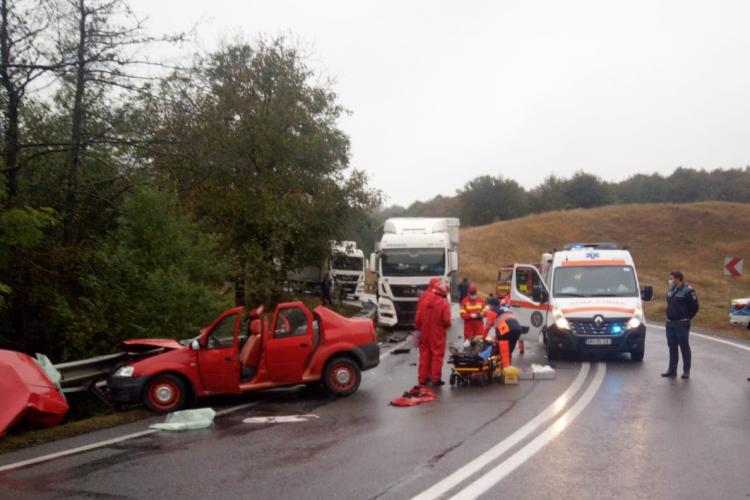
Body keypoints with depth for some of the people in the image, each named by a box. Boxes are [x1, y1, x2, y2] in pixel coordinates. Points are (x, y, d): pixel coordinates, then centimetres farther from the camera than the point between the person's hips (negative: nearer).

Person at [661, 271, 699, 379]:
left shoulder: (688, 291, -12)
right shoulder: (671, 290, 12)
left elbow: (695, 307, -11)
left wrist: (687, 318, -6)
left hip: (681, 324, -7)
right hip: (670, 323, 7)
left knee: (684, 347, 0)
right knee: (672, 347, 10)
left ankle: (686, 371, 7)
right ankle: (672, 370, 17)